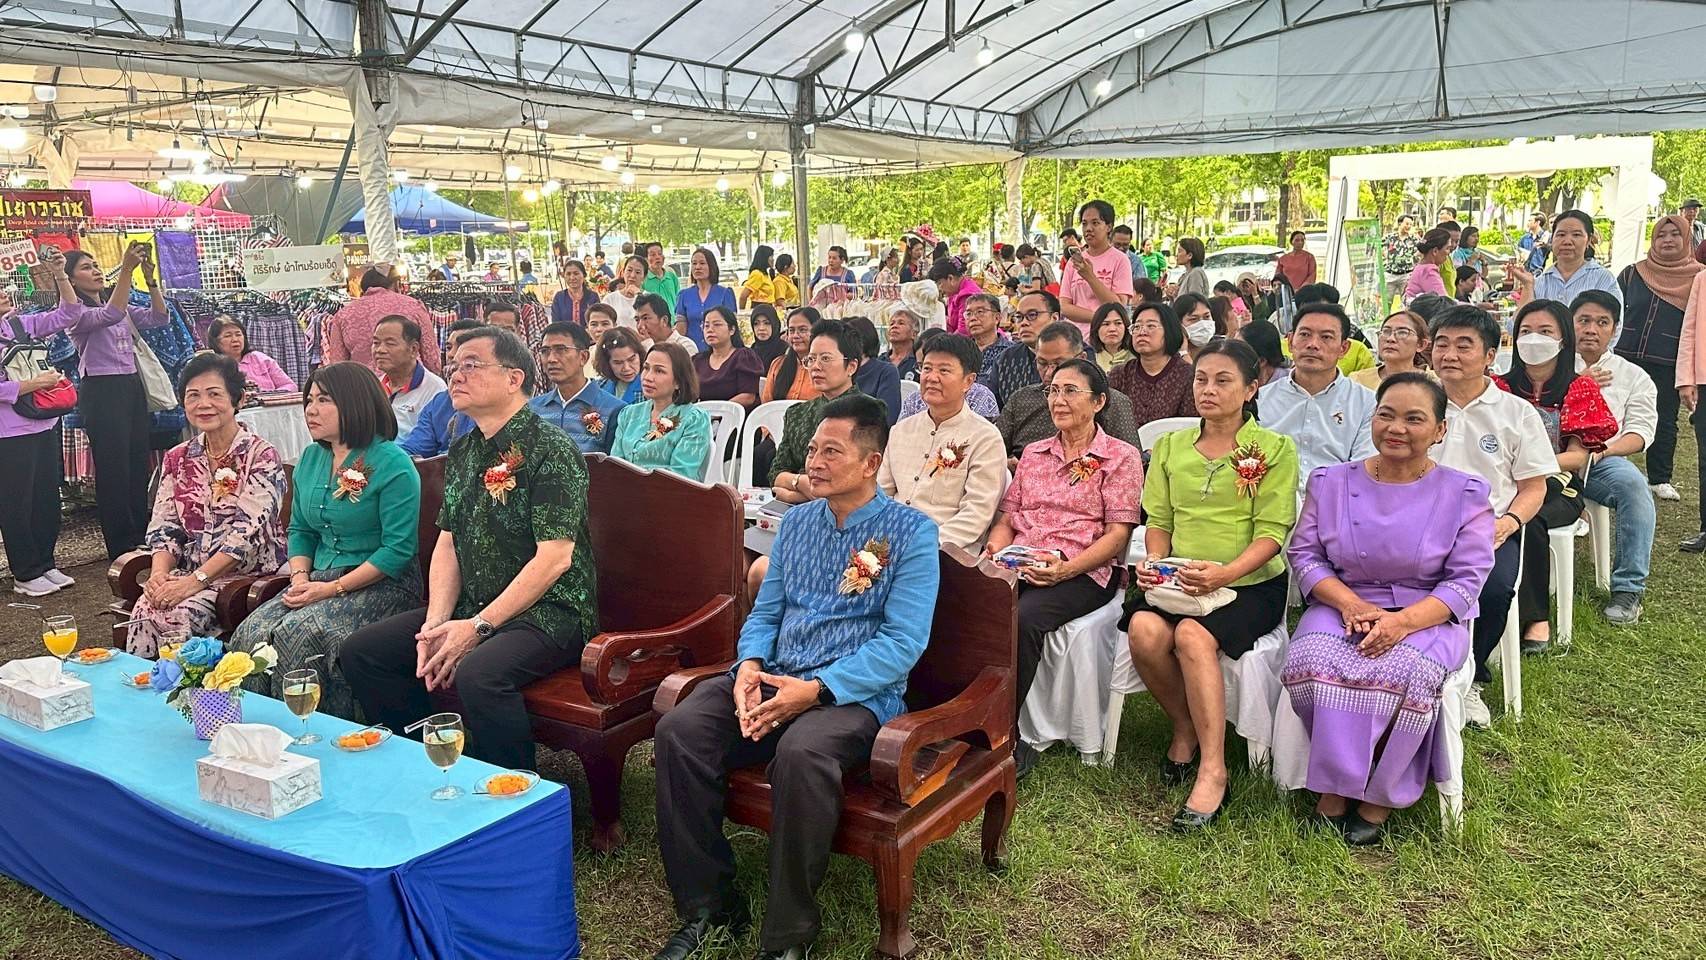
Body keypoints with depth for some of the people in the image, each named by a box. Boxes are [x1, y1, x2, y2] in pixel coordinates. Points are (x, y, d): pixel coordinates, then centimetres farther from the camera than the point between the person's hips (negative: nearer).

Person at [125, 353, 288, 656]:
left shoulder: (261, 456, -5)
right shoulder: (177, 459, 14)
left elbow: (248, 532, -15)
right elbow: (163, 529, 10)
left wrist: (195, 580, -21)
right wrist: (159, 572, -11)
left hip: (247, 575, -4)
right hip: (188, 572, 5)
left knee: (178, 614, -29)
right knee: (145, 608, -25)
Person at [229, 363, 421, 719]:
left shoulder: (392, 464, -12)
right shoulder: (311, 458, 13)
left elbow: (398, 549, -16)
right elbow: (300, 530, 21)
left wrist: (333, 588, -17)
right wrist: (300, 577, 1)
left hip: (382, 586, -7)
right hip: (320, 579, 7)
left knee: (297, 634, -27)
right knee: (251, 632, -16)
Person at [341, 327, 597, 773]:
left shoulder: (551, 450, -14)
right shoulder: (463, 452, 12)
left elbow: (554, 558, -20)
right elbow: (447, 543, 11)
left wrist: (479, 627, -19)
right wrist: (435, 624, -4)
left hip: (548, 611, -8)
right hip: (471, 605, 9)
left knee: (479, 673, -35)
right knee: (359, 652, 2)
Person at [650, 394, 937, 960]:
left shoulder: (910, 532, -3)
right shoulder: (796, 522, 15)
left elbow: (903, 642, -11)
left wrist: (815, 690, -22)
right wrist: (749, 666, -6)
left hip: (857, 693, -5)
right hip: (773, 680, 6)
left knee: (801, 753, -37)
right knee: (679, 730, -20)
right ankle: (707, 908, -6)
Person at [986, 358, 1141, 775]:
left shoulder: (1121, 456, 7)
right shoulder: (1033, 452, 23)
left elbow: (1117, 534, -2)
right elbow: (1007, 518, 20)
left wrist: (1065, 568, -17)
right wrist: (995, 549, -3)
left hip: (1085, 573, -4)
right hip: (1016, 567, 4)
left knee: (1023, 618, -35)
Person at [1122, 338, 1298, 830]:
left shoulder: (1275, 449, 1)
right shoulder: (1170, 447, 15)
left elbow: (1272, 533, -7)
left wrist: (1223, 573, -23)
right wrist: (1154, 562, -8)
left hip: (1251, 583, -4)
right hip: (1178, 581, 4)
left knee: (1192, 635, -33)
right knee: (1144, 630, -28)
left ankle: (1212, 772, -24)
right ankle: (1185, 727, -1)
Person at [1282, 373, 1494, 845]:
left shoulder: (1464, 494, 2)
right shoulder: (1331, 482, 8)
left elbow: (1466, 579, -5)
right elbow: (1303, 553, 4)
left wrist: (1404, 621, -22)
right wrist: (1349, 603, -15)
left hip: (1427, 616, -1)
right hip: (1342, 607, 2)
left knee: (1403, 672, -35)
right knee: (1312, 661, -32)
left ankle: (1377, 798, -14)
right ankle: (1333, 789, -16)